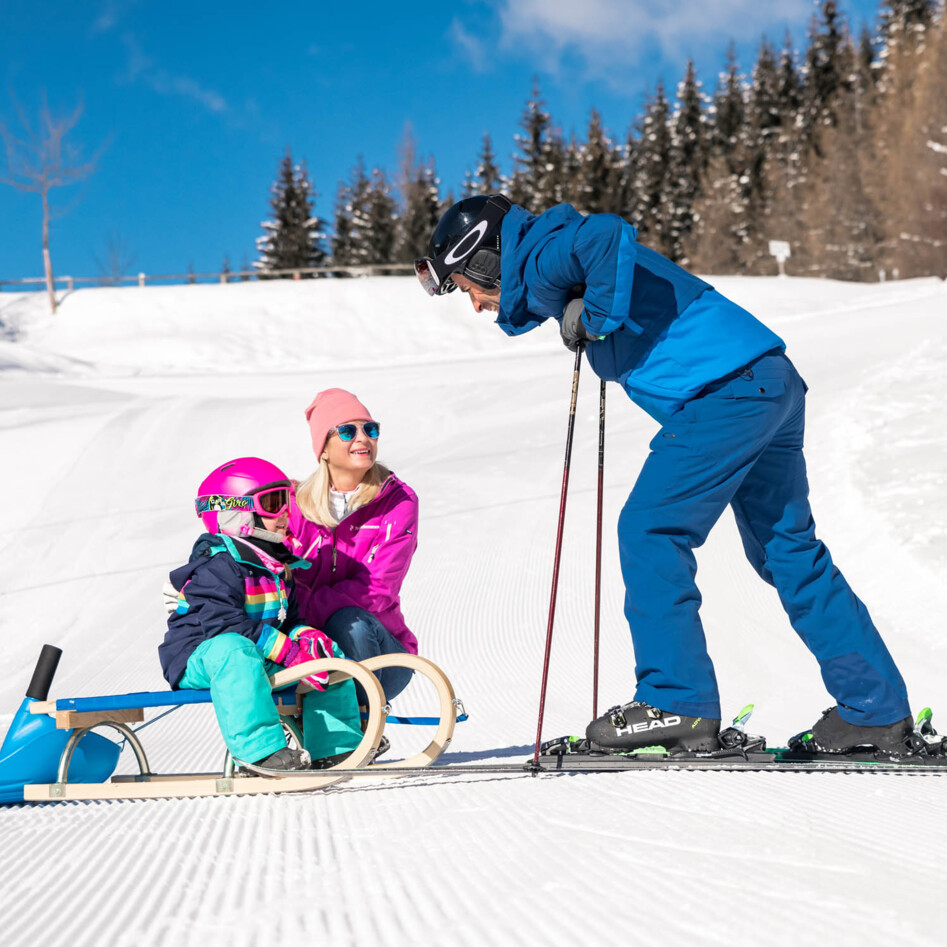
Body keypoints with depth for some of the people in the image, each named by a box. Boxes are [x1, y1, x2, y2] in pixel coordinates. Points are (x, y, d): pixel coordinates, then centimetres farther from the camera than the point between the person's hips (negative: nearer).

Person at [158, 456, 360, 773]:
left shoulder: (278, 566, 15)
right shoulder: (217, 566, -18)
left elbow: (286, 617, 19)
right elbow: (222, 621, -28)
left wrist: (303, 634, -8)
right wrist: (286, 651, -31)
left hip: (261, 659, 9)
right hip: (200, 658, -9)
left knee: (328, 654, 4)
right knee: (233, 650, -42)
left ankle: (336, 746, 10)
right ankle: (259, 748, -47)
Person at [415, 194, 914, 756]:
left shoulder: (540, 260, -5)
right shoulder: (562, 262, 23)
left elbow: (610, 235, -25)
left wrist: (597, 316, -14)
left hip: (725, 389, -10)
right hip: (773, 379, 10)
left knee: (650, 534, -4)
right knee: (788, 549, 13)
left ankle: (677, 704, -3)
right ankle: (878, 711, 16)